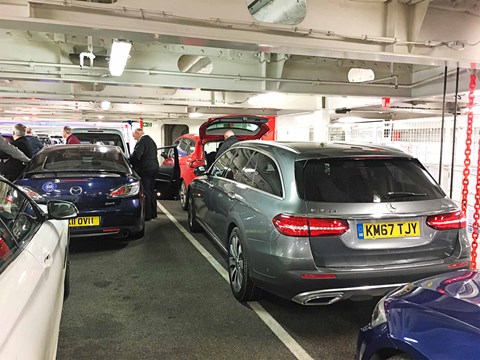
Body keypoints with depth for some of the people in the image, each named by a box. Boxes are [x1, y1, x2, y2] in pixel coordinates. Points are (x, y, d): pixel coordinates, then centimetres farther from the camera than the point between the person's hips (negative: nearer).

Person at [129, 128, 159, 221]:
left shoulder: (142, 141, -14)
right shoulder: (151, 140, 18)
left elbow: (136, 155, -24)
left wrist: (130, 162, -9)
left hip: (145, 170, -10)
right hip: (154, 168, 10)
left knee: (146, 192, -5)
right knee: (152, 191, 16)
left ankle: (147, 215, -3)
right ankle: (153, 213, 24)